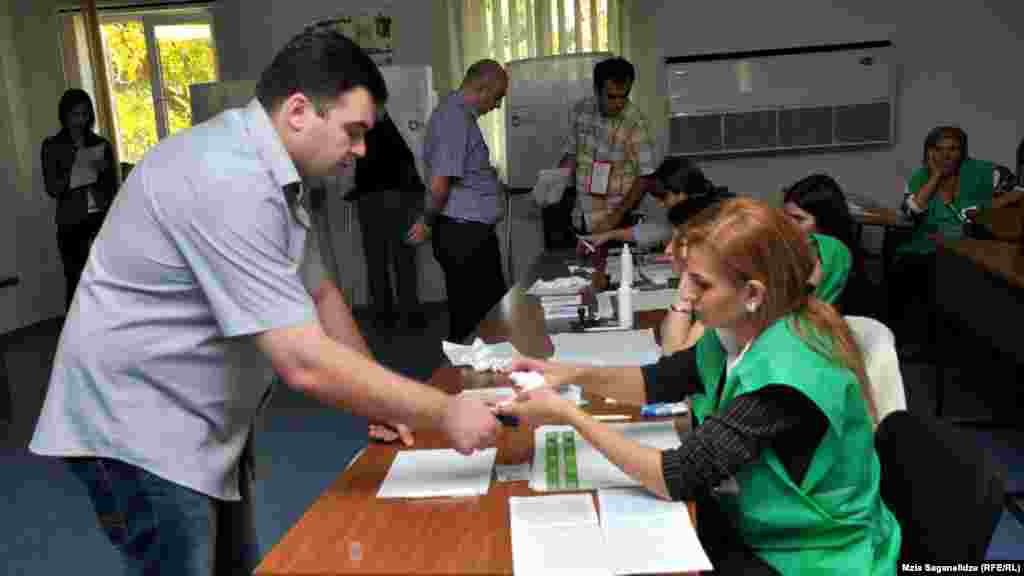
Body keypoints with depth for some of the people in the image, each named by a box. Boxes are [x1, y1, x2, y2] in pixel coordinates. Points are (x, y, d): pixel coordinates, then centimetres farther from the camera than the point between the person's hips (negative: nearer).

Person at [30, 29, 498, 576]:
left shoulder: (269, 170, 5)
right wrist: (443, 413, -23)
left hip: (197, 422, 9)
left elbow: (318, 291, 11)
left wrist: (379, 403, 6)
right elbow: (306, 363, -32)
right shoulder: (230, 179, -28)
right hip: (138, 427, -9)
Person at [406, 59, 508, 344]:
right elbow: (440, 184, -21)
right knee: (470, 316, -1)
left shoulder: (456, 111, 15)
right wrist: (428, 221, -8)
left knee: (494, 305, 15)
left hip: (473, 231, 10)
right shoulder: (456, 119, -18)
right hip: (464, 232, -10)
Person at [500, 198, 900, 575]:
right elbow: (661, 381, 7)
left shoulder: (785, 373, -32)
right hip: (754, 530, 7)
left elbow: (678, 477, -29)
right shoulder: (741, 331, -7)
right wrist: (575, 374, -9)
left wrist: (568, 415, -24)